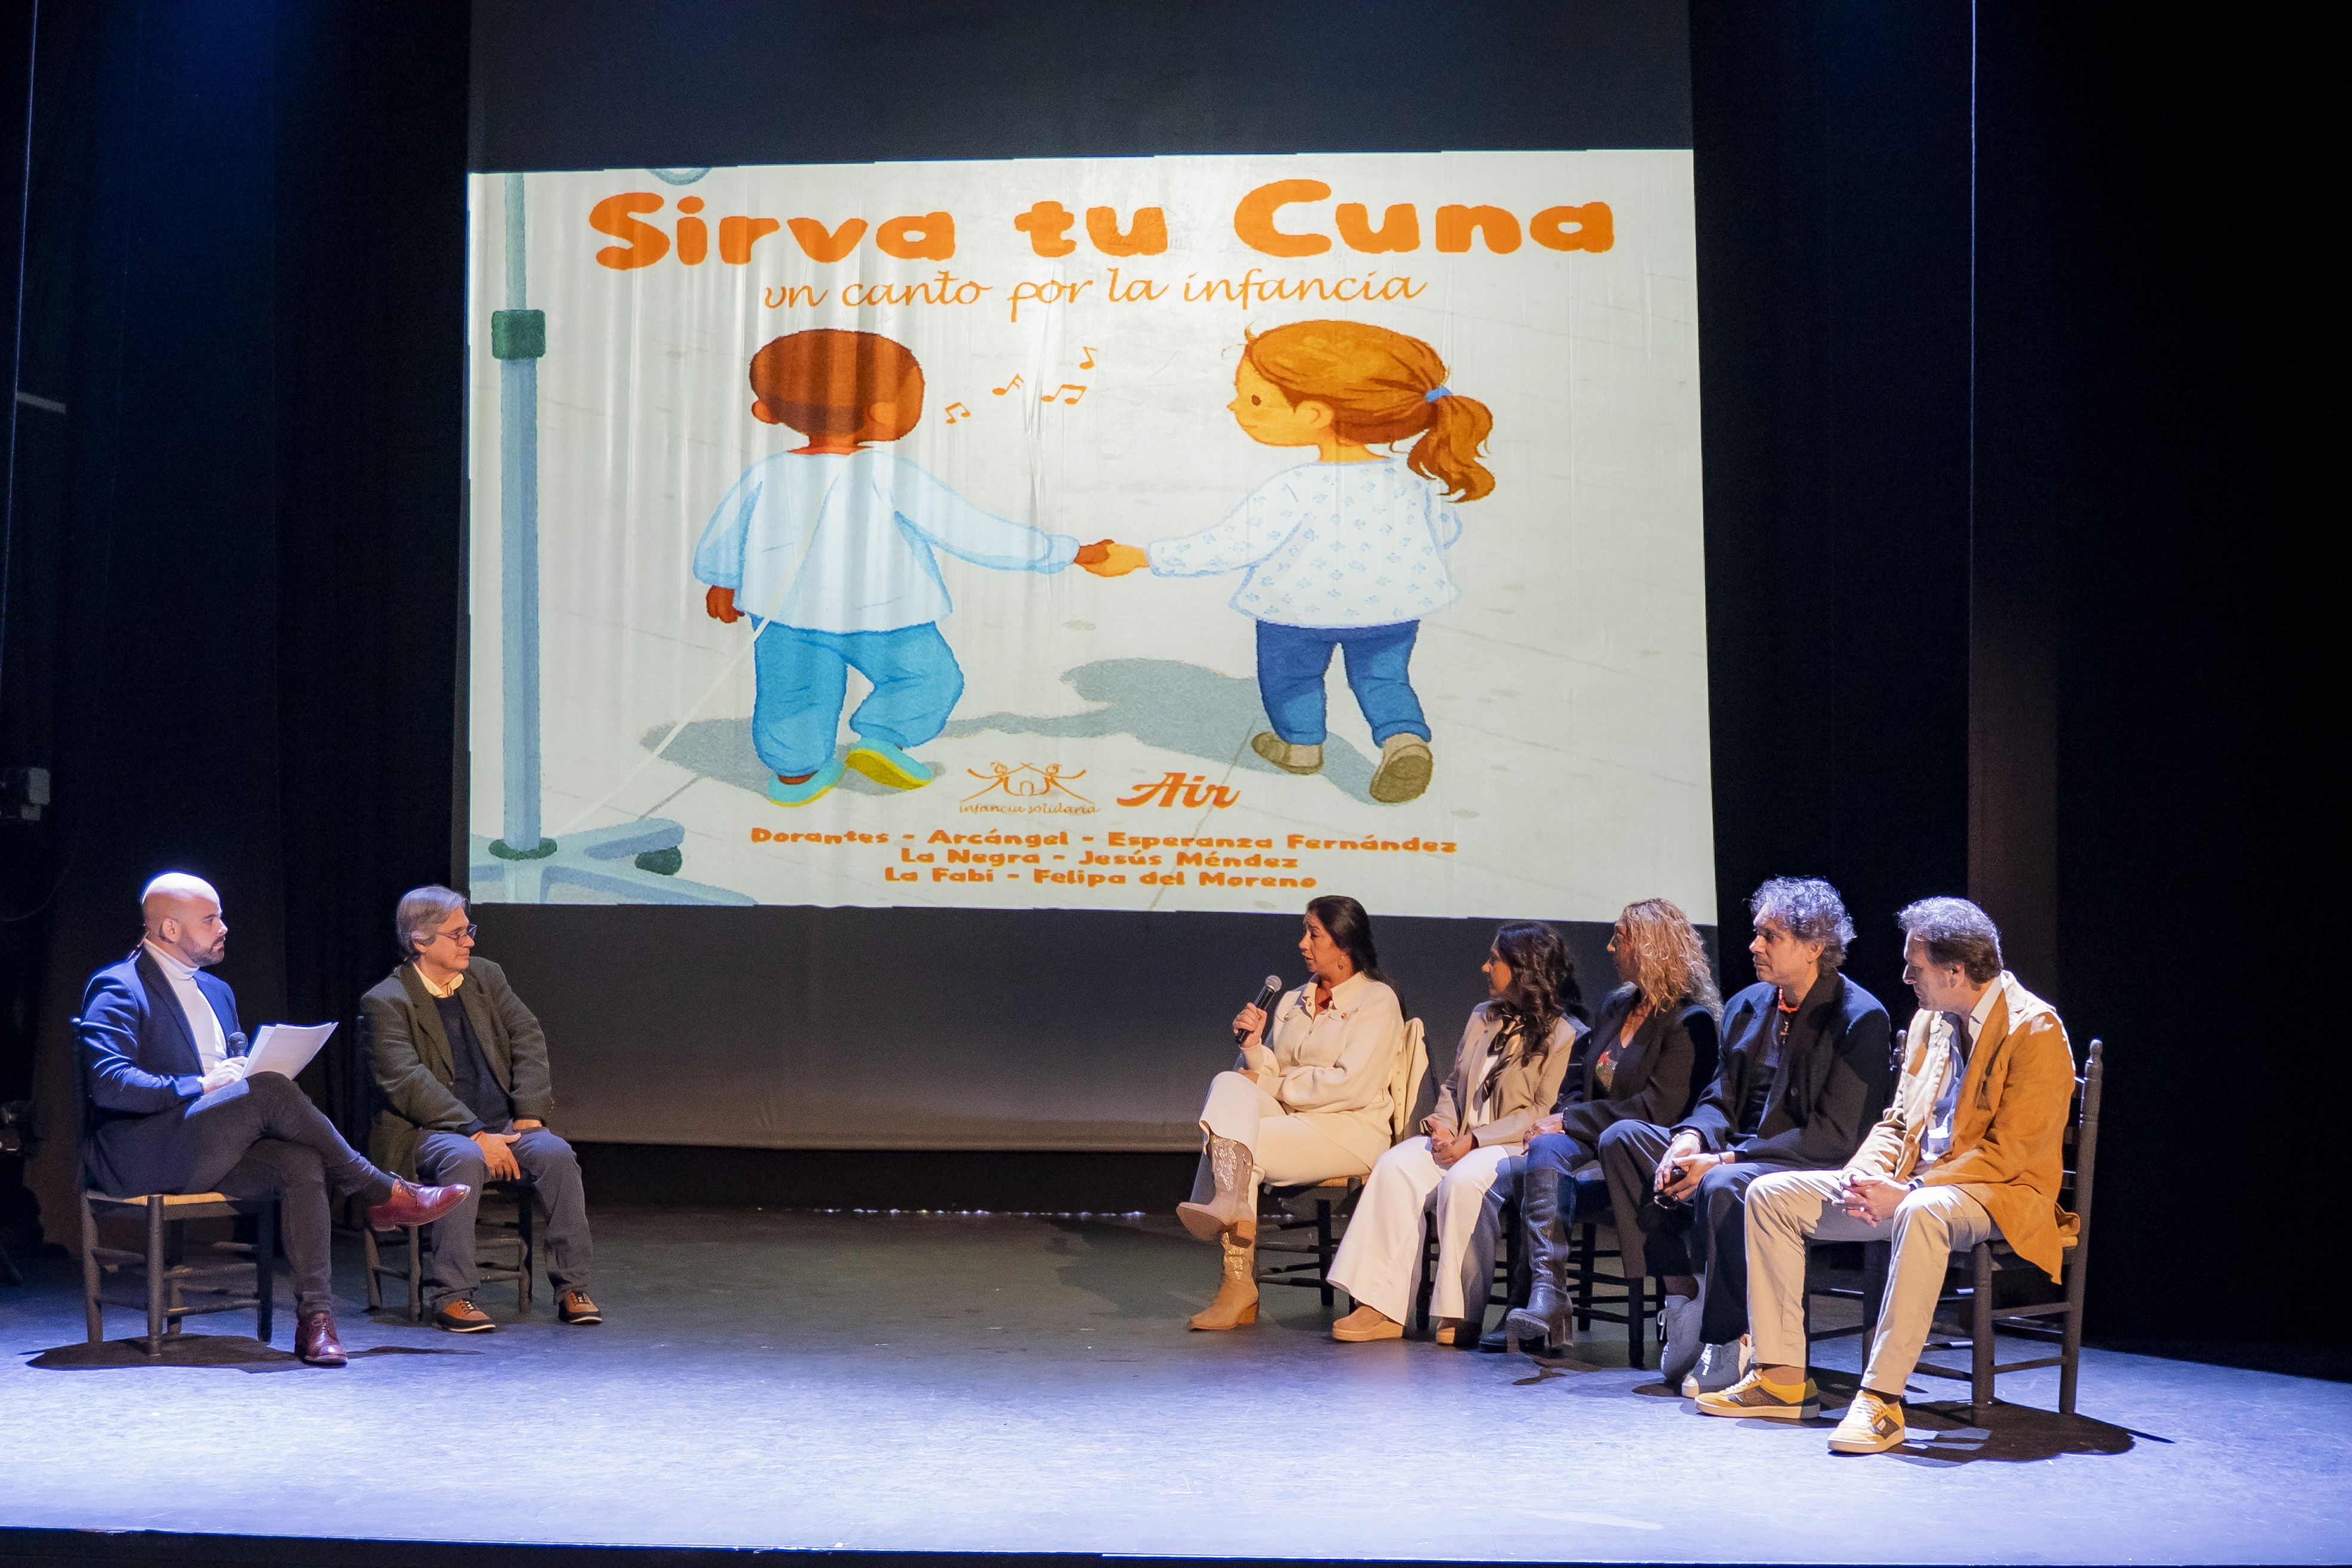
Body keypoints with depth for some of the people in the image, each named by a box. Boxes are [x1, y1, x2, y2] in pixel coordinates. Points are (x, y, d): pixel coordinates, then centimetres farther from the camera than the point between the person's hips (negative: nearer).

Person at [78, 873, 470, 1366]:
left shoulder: (216, 991, 22)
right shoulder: (117, 989, -5)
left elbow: (239, 1064, 26)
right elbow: (108, 1083, -18)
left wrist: (249, 1071, 1)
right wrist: (201, 1085, -20)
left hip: (210, 1153, 8)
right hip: (141, 1155, -8)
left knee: (302, 1164, -25)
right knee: (271, 1089, -28)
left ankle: (315, 1316, -30)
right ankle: (384, 1195, -15)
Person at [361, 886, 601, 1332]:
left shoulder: (485, 976, 13)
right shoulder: (385, 1002, -5)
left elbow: (529, 1038, 7)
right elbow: (408, 1081, -17)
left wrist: (528, 1114, -8)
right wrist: (476, 1134, -24)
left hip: (503, 1125, 5)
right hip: (430, 1130, -5)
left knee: (557, 1154, -23)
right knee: (464, 1159, -36)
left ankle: (572, 1288, -16)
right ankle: (451, 1296, -29)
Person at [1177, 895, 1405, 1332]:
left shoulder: (1377, 1001, -1)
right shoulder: (1292, 1003, 20)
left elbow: (1350, 1086, -13)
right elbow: (1267, 1077, 14)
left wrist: (1269, 1083, -9)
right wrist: (1255, 1046, -7)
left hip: (1350, 1132, -6)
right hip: (1291, 1122, 6)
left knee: (1238, 1144, -27)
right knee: (1229, 1084, -25)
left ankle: (1238, 1286, -27)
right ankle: (1233, 1210, -38)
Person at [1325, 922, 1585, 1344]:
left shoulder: (1565, 1033, -5)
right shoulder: (1483, 1017, 19)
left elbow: (1545, 1112, -13)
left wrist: (1474, 1141, -18)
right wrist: (1443, 1124, 0)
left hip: (1520, 1149, -7)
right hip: (1462, 1140, 7)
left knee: (1463, 1180, -36)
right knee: (1395, 1165, -21)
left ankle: (1461, 1316, -24)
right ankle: (1383, 1308, -26)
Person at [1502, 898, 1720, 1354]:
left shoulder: (1690, 1022, -5)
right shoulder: (1618, 1005, 22)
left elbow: (1658, 1108, -14)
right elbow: (1582, 1080, 22)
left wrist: (1570, 1122, -13)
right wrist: (1558, 1119, -2)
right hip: (1595, 1144, 7)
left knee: (1547, 1153, -36)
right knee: (1545, 1151, -30)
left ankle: (1547, 1300, -33)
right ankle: (1546, 1297, -42)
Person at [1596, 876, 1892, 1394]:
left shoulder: (1860, 1017, -12)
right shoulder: (1748, 1006, 12)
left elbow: (1836, 1136, -18)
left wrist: (1725, 1159, -23)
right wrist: (1691, 1138, -11)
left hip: (1816, 1174, -8)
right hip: (1738, 1157, 8)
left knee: (1725, 1187, -38)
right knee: (1621, 1139, -8)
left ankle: (1731, 1344, -22)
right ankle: (1682, 1291, -9)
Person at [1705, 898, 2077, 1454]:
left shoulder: (2034, 1030, -14)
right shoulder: (1929, 1021, 12)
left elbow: (2007, 1152, -20)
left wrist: (1905, 1193, -26)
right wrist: (1862, 1176, -7)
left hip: (1998, 1194, -8)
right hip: (1911, 1183, 8)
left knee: (1921, 1214, -43)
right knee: (1770, 1194, -3)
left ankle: (1882, 1398, -38)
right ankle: (1783, 1378, -3)